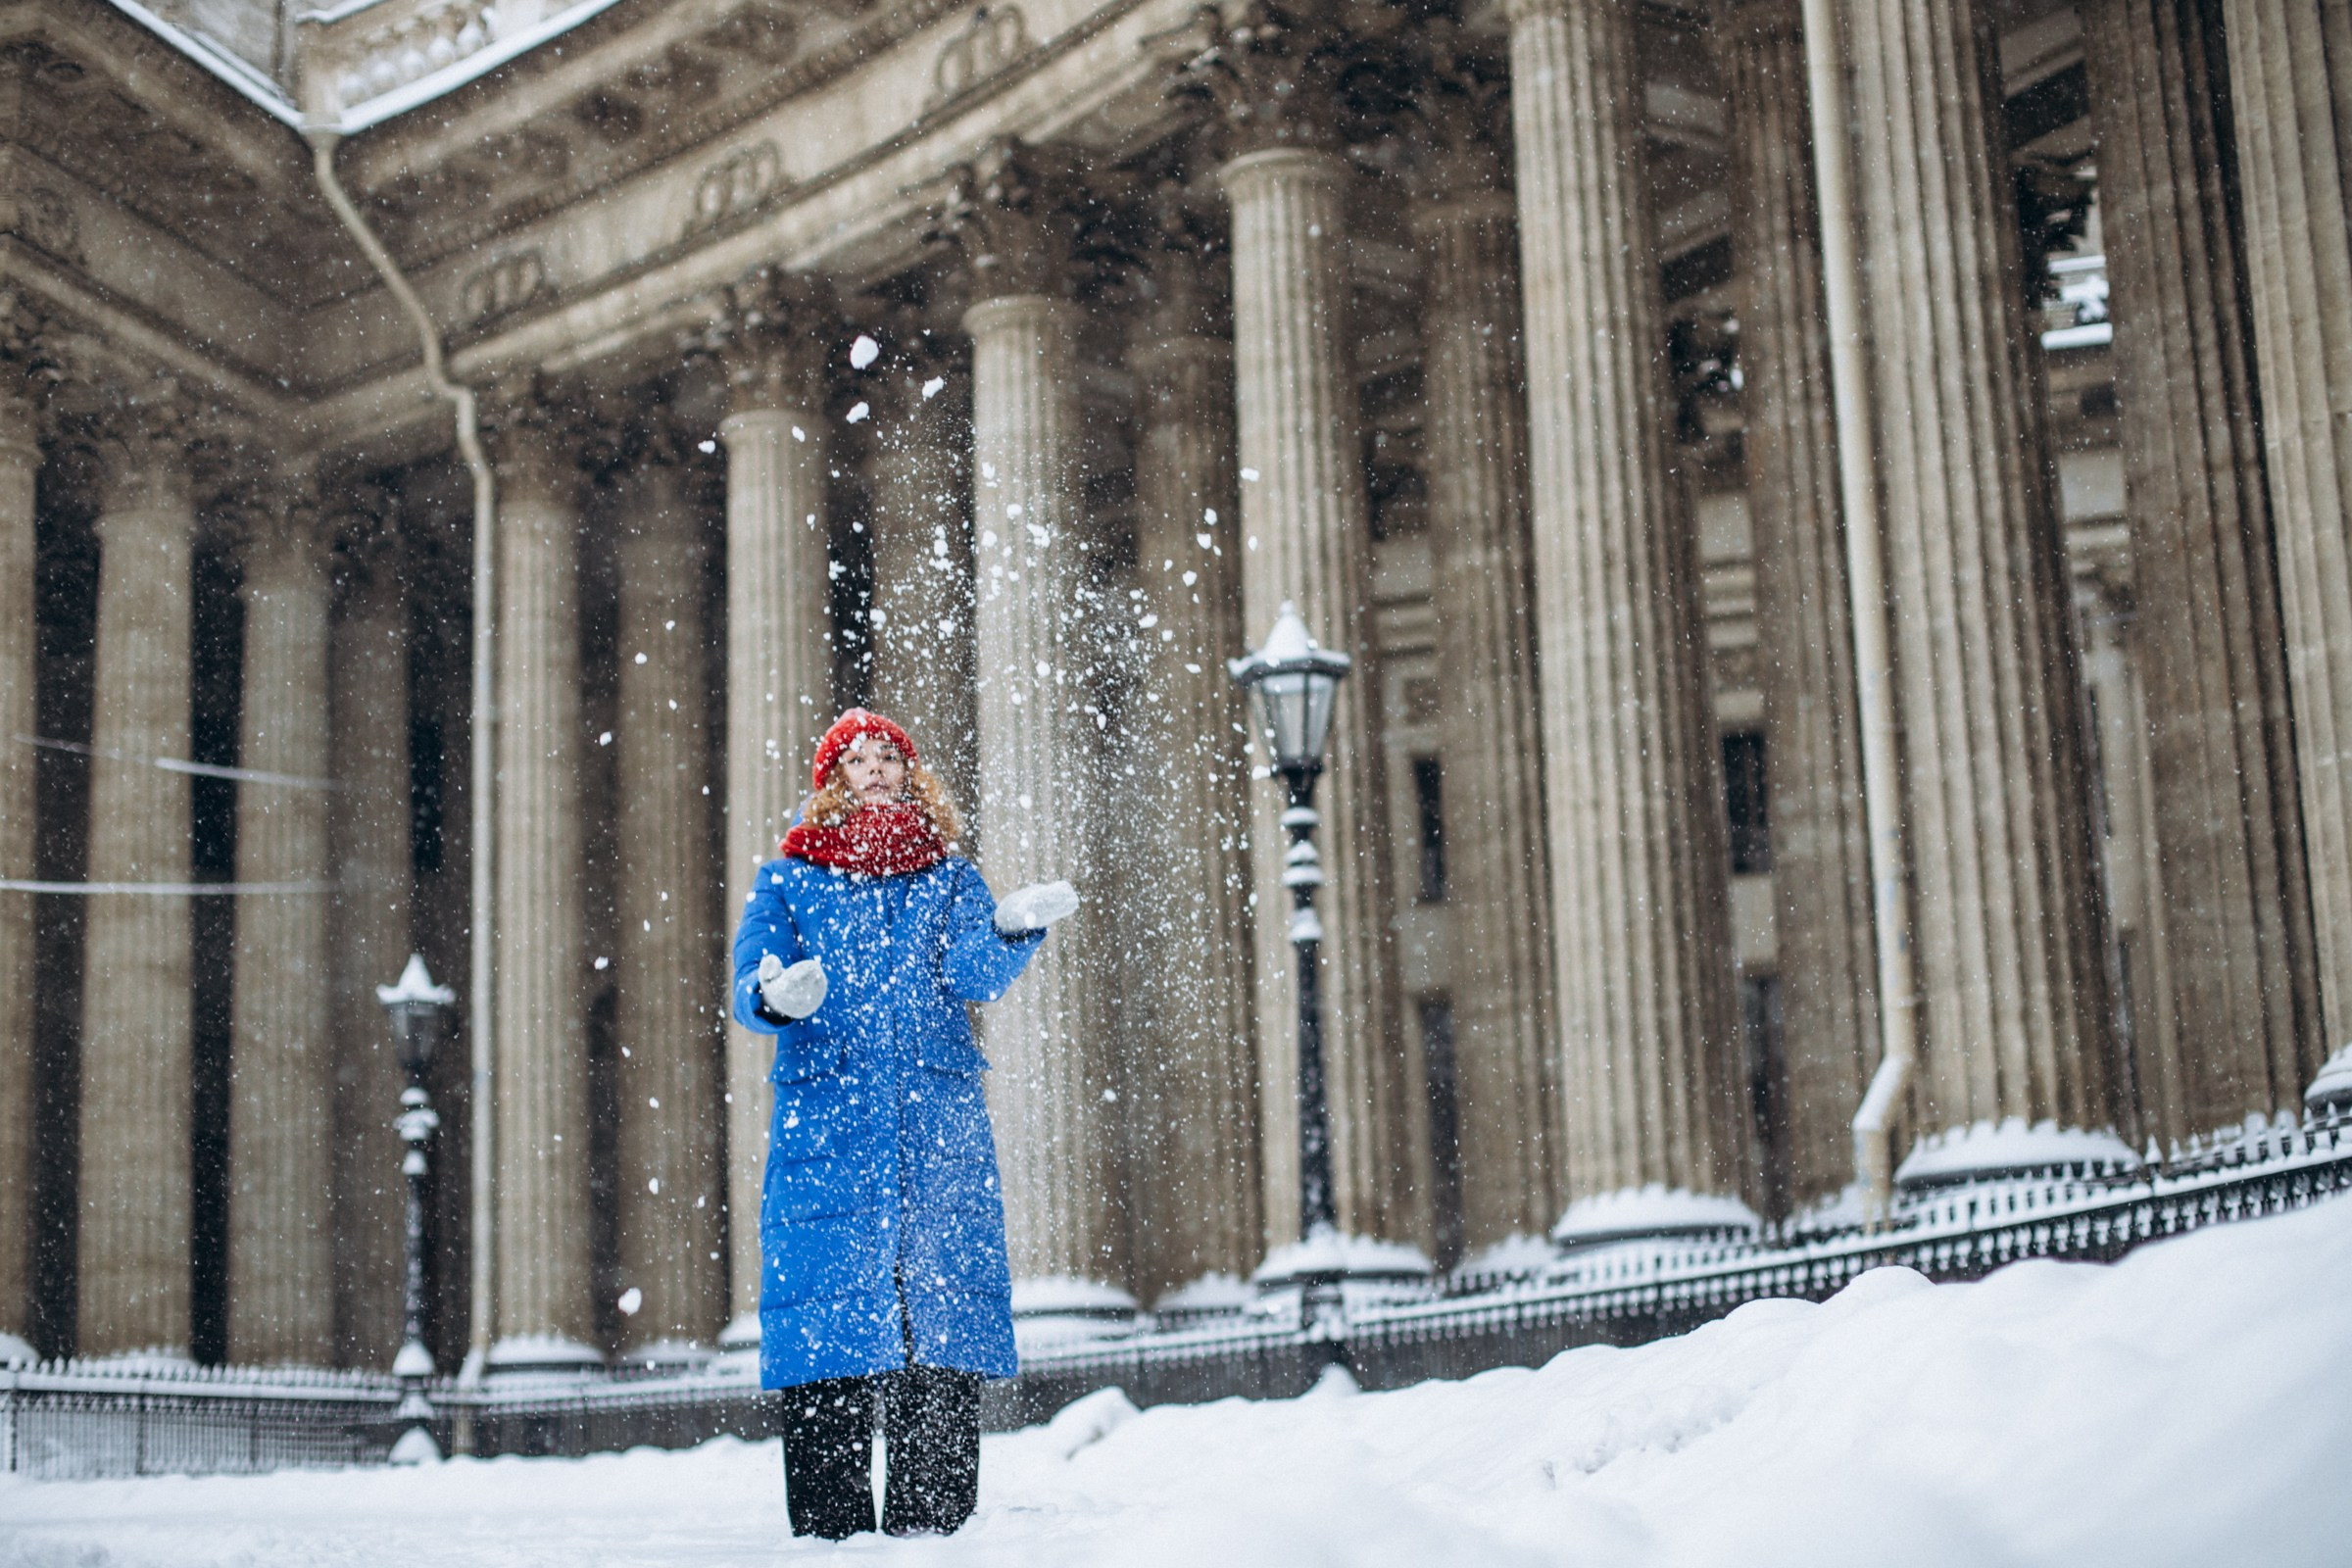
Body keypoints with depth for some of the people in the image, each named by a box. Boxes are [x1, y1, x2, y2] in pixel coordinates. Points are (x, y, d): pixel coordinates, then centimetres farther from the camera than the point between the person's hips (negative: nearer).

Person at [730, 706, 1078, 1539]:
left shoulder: (950, 878, 17)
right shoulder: (787, 881, 16)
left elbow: (977, 976, -1)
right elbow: (749, 991, 3)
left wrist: (1015, 926, -24)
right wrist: (777, 996, -22)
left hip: (939, 1130, 1)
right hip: (824, 1127, -1)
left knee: (944, 1330, -7)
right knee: (827, 1327, -8)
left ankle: (934, 1524, -5)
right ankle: (828, 1529, -5)